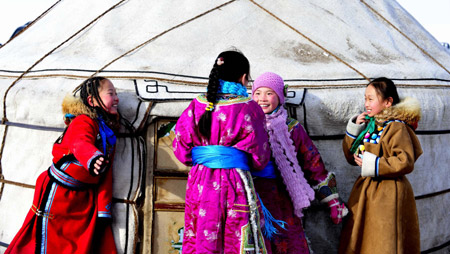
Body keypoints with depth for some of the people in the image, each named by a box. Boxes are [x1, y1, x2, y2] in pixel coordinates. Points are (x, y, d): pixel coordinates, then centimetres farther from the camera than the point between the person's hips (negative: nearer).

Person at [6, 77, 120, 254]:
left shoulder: (109, 133, 10)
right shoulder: (84, 121, -12)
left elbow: (106, 178, 11)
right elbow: (80, 144, -36)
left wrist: (104, 210, 6)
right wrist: (92, 159, -59)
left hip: (85, 197, 7)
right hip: (59, 192, -7)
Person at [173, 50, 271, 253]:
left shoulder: (196, 106, 3)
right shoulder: (249, 109, -7)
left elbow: (181, 149, 6)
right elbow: (259, 157, -3)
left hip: (200, 184, 4)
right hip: (234, 183, -4)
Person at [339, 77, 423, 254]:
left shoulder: (396, 127, -14)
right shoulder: (370, 125, 8)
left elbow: (406, 162, -23)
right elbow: (351, 156, 12)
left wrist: (371, 164, -19)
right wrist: (354, 128, 0)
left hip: (388, 195, -8)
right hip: (365, 192, 8)